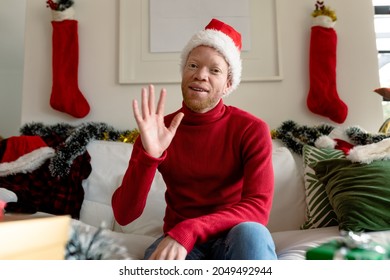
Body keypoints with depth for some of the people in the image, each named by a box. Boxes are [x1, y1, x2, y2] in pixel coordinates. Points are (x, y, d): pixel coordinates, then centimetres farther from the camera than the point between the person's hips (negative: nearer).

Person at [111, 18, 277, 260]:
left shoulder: (252, 129, -10)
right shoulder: (156, 132, -5)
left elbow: (258, 207, -21)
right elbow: (123, 215, -13)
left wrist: (188, 231, -34)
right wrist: (149, 156, -30)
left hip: (233, 237, 0)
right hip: (177, 240, 1)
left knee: (250, 233, -34)